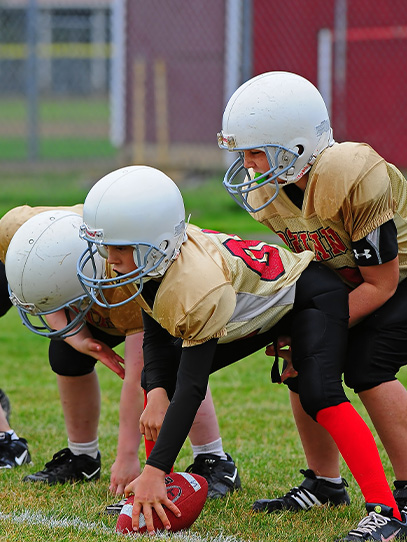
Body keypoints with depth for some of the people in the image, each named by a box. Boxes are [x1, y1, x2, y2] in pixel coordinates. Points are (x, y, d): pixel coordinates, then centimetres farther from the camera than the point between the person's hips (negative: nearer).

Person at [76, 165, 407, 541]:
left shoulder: (199, 285, -41)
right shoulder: (144, 262, -18)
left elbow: (191, 389, -40)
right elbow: (156, 337, -6)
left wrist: (154, 471, -42)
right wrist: (157, 394, -27)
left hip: (309, 295, -9)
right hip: (256, 307, 9)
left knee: (320, 395, -31)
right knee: (159, 377, -1)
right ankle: (154, 495, 8)